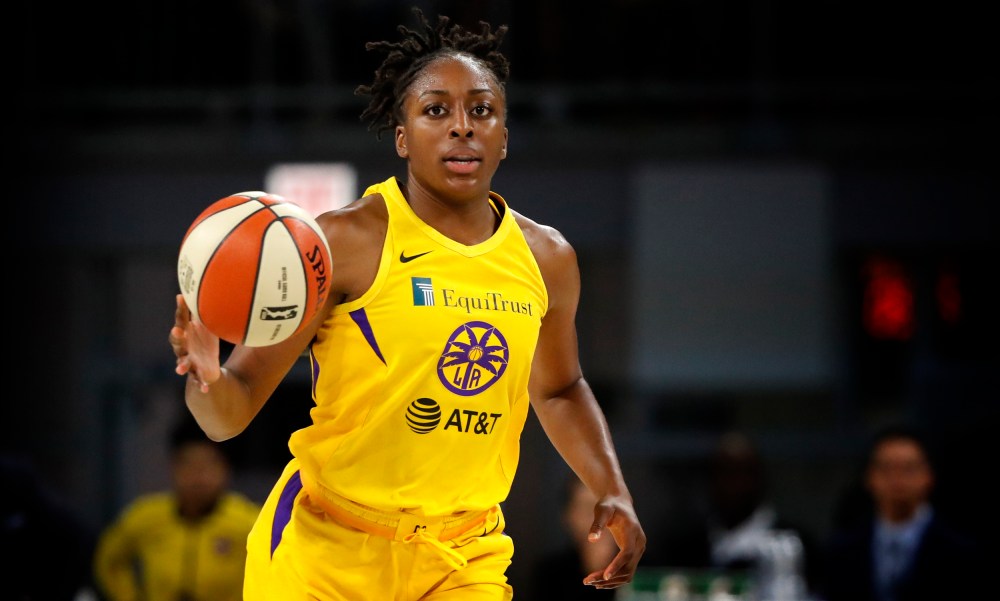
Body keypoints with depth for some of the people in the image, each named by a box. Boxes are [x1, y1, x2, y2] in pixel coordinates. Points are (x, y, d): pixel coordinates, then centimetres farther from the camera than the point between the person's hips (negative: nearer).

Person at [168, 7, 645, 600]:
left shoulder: (546, 258, 4)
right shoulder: (344, 241, -14)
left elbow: (558, 390, 24)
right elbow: (234, 410, -15)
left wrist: (613, 492, 10)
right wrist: (207, 381, -37)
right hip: (327, 552, -4)